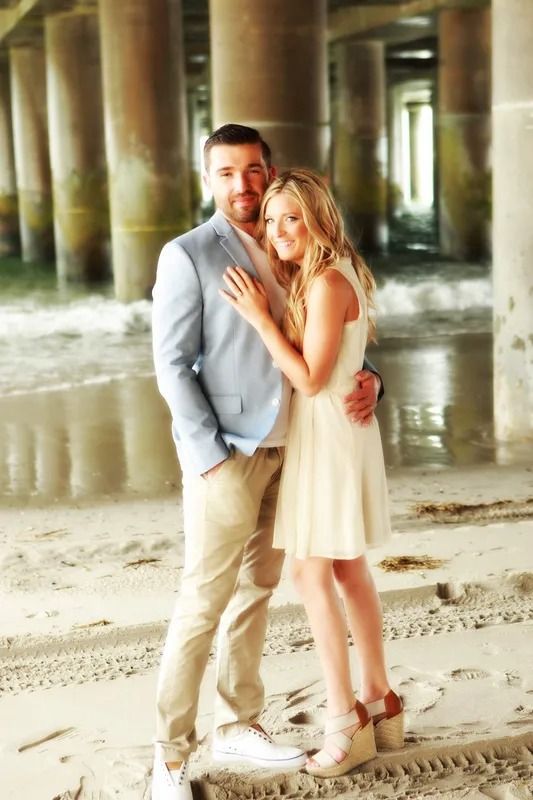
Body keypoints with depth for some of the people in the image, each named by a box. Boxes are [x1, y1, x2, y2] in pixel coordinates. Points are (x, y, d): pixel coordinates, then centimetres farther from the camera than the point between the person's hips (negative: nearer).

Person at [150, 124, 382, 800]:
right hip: (225, 455, -6)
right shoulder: (187, 255, -6)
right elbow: (172, 364, -10)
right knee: (204, 602, -3)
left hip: (282, 450, 7)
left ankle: (237, 726, 27)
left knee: (256, 591, 13)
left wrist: (367, 379, -6)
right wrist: (210, 457, -16)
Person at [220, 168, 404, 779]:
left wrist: (259, 317, -20)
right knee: (348, 571, 15)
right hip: (331, 431, 10)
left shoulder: (326, 282, -19)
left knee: (311, 574, -4)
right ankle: (379, 704, 24)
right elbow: (365, 332, 26)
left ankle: (345, 721, 3)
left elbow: (311, 378, -20)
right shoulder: (340, 274, 10)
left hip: (327, 435, -10)